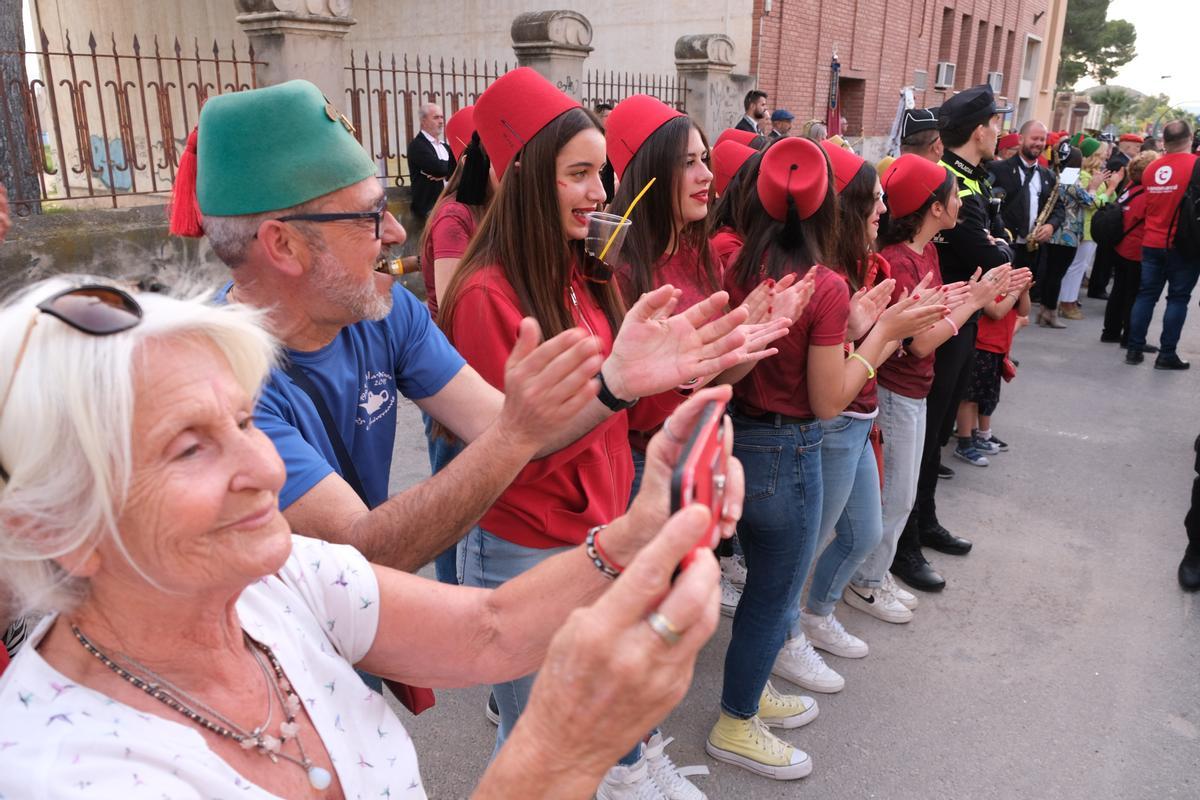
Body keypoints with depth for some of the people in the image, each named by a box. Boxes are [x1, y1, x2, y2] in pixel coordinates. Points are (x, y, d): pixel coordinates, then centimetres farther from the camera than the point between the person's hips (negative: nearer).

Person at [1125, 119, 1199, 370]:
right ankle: (1166, 354, 4)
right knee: (1178, 298, 3)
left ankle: (1134, 349, 10)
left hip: (1152, 243, 4)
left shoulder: (1151, 168, 4)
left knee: (1146, 295, 10)